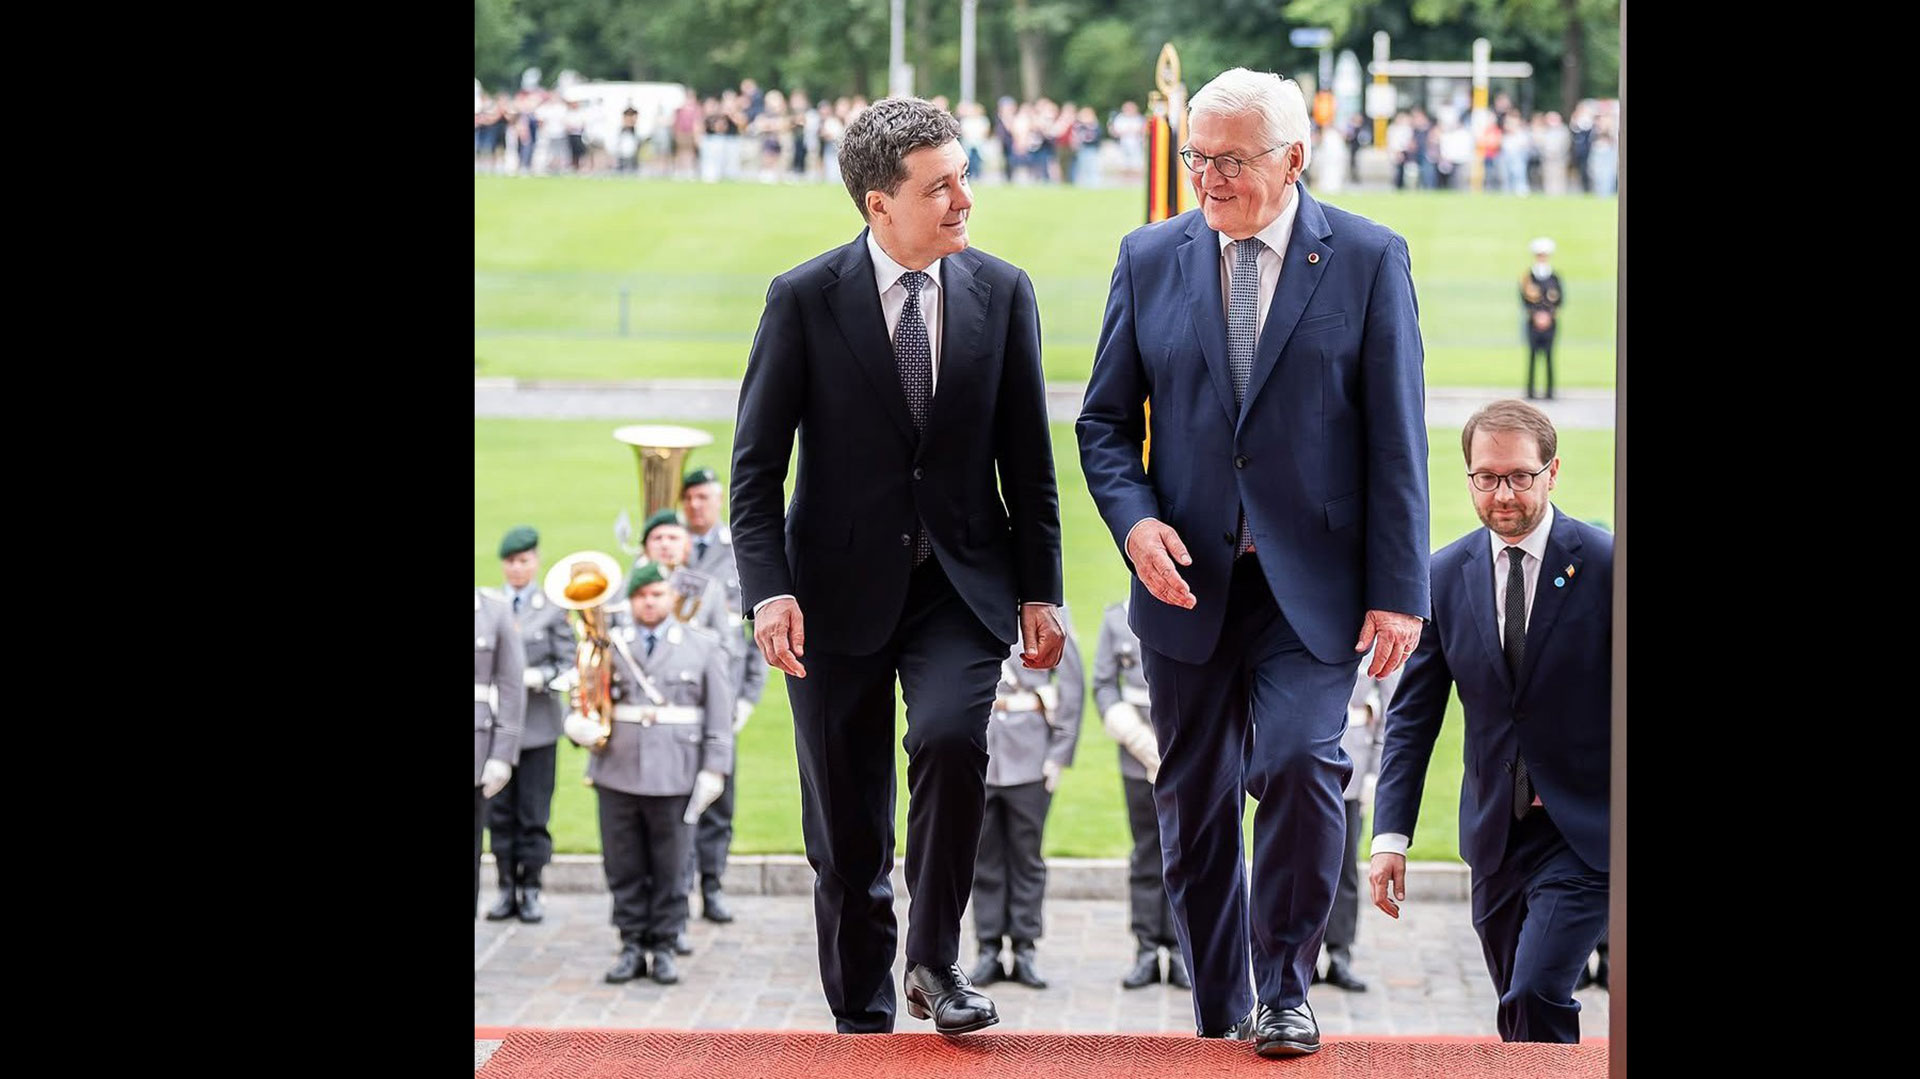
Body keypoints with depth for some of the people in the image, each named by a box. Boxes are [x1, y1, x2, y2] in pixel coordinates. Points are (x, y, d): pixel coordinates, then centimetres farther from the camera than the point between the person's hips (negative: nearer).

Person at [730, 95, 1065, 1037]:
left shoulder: (1001, 292, 2)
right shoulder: (804, 300, -5)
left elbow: (1026, 458, 7)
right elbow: (756, 463, -4)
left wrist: (1039, 591, 5)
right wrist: (770, 589, -15)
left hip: (960, 584, 1)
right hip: (839, 588, -1)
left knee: (951, 737, -26)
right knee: (846, 829, 4)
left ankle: (935, 959, -8)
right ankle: (862, 1015, 20)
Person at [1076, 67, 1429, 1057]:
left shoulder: (1368, 260, -1)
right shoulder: (1149, 258, 6)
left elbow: (1397, 436, -2)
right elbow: (1105, 419, 10)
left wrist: (1399, 591, -6)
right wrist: (1134, 519, -9)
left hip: (1311, 585, -3)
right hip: (1188, 581, 3)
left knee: (1301, 763, -20)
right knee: (1194, 803, 7)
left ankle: (1284, 992, -2)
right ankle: (1217, 1022, 21)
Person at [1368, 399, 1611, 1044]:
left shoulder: (1605, 565, -9)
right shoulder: (1446, 575, 3)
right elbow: (1413, 714, 6)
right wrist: (1390, 836, -1)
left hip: (1584, 831, -4)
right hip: (1495, 835, 4)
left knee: (1536, 995, -20)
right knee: (1521, 1015, 10)